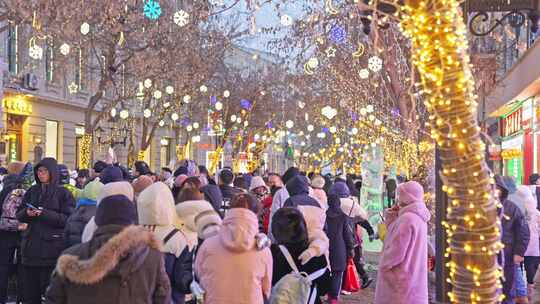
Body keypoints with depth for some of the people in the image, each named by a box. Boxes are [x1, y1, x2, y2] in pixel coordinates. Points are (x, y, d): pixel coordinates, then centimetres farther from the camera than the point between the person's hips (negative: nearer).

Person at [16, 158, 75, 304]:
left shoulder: (63, 193, -3)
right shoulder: (31, 191, 13)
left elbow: (68, 219, -10)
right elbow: (19, 215, 13)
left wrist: (44, 213, -19)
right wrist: (27, 213, -10)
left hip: (52, 247, -5)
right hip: (31, 245, 5)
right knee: (30, 289, 9)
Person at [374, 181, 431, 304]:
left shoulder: (407, 218, -21)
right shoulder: (419, 217, 9)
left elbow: (396, 253, -22)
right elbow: (397, 237, 16)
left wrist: (383, 265, -6)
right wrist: (391, 219, 4)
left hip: (402, 280, -9)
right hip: (413, 278, 9)